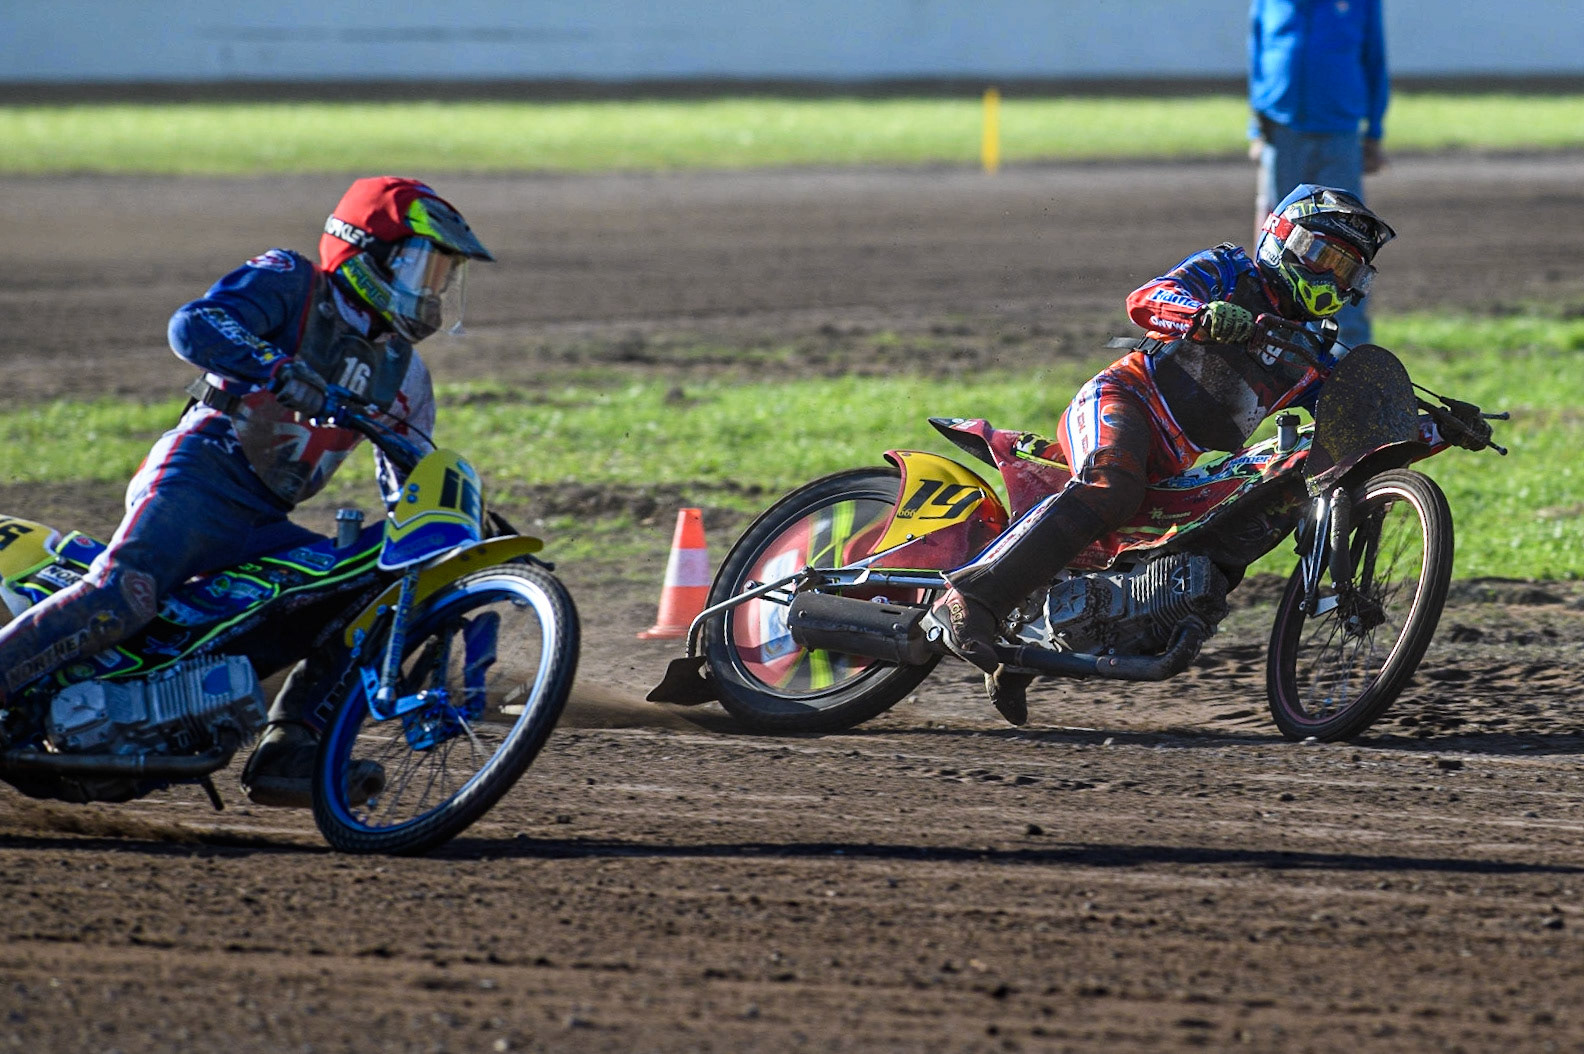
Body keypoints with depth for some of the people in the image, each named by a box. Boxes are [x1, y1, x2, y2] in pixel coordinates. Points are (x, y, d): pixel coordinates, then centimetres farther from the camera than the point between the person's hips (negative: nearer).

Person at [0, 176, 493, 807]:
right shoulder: (288, 283, 1)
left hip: (262, 526, 8)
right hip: (198, 476, -8)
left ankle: (286, 756, -9)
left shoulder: (402, 373, 21)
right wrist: (274, 366, -32)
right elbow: (193, 325, -16)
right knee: (124, 595, -30)